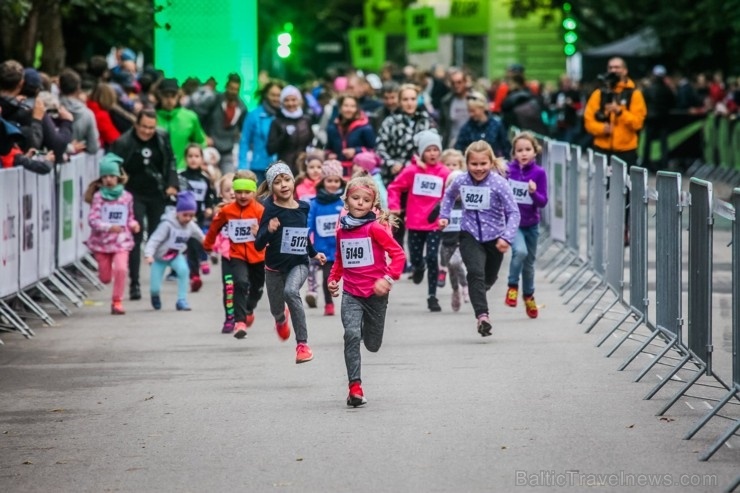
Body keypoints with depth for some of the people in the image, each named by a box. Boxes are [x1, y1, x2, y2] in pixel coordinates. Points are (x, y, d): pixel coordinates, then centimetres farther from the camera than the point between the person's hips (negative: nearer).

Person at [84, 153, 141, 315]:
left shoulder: (126, 197, 2)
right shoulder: (98, 197, -7)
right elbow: (92, 219, -15)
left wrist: (133, 224, -6)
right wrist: (109, 227, -29)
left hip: (121, 241, 1)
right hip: (102, 241, -1)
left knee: (121, 269, -21)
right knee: (105, 278, 6)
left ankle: (117, 301, -7)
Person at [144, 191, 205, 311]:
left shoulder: (191, 226, -10)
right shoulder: (167, 224, -27)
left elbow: (201, 237, 8)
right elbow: (155, 239, -31)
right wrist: (148, 254, -44)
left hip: (176, 255, 4)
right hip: (159, 256, -4)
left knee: (183, 270, -30)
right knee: (155, 287, -7)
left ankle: (182, 301, -17)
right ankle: (155, 295, 35)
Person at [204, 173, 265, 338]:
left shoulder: (260, 210, -13)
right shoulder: (227, 210, -6)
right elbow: (215, 227, 10)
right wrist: (208, 244, 22)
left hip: (257, 255, 1)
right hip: (237, 255, -1)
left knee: (257, 288, 20)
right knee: (240, 283, -23)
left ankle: (249, 310, 52)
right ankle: (240, 322, -21)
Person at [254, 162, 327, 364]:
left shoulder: (303, 207, -2)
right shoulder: (271, 210, -13)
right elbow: (258, 245, -17)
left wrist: (314, 253, 15)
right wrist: (269, 230, -34)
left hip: (298, 264, 0)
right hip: (275, 266, 0)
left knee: (291, 291, -32)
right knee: (276, 309, 16)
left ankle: (302, 343, -26)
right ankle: (281, 319, 59)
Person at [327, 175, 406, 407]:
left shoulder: (375, 228, -10)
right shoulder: (342, 230, 5)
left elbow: (398, 254, -12)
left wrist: (388, 278, -21)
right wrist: (333, 279, 10)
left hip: (375, 293, -2)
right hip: (351, 294, 2)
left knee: (373, 345, 10)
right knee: (351, 334, -20)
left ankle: (368, 327, 47)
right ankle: (355, 387, -19)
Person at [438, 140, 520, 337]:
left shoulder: (499, 184, -17)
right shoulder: (460, 182, -6)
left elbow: (513, 212, -16)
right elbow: (449, 196, 18)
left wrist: (507, 237, -27)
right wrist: (444, 216, 8)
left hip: (494, 237, 0)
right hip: (470, 235, 0)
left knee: (489, 278, 17)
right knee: (476, 272, -22)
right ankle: (482, 315, -27)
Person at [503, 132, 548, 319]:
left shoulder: (539, 173, -9)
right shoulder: (508, 170, -9)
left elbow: (543, 202, -9)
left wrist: (534, 192, -27)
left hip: (531, 224, 2)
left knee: (529, 261, 16)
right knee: (520, 251, -28)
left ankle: (529, 296, 38)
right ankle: (513, 286, -5)